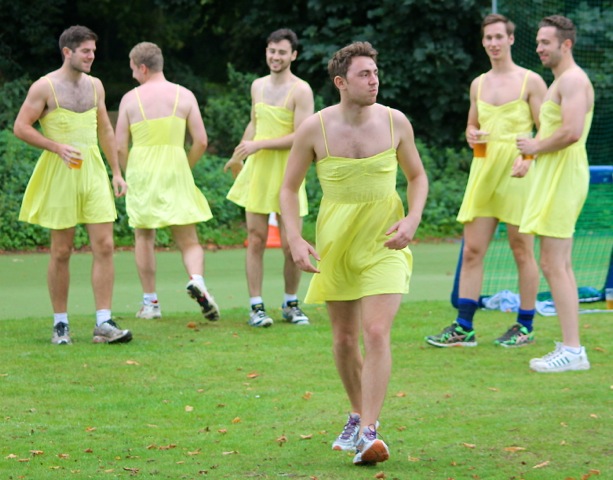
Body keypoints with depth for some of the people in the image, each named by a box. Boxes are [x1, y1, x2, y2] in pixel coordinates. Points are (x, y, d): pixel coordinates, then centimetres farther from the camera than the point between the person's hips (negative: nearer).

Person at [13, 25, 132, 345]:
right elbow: (21, 127, -7)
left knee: (104, 246, -7)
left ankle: (103, 324, -7)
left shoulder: (95, 86, 11)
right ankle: (60, 324, 12)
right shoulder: (44, 87, -6)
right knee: (61, 251, 1)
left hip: (93, 171, 4)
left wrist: (116, 172, 15)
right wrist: (58, 147, -17)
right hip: (60, 174, -4)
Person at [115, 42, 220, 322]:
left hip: (141, 171, 0)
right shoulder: (184, 96, 3)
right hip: (175, 170, 0)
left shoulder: (130, 99, 1)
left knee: (143, 236, 14)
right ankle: (197, 279, -26)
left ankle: (150, 302, 12)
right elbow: (201, 142, -1)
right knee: (188, 241, 4)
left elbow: (120, 147, -2)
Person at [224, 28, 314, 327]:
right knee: (255, 241, -1)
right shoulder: (258, 86, 12)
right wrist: (238, 156, 34)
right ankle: (256, 307, 2)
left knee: (290, 245, -1)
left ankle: (291, 304, 16)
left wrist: (260, 145, -15)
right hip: (257, 171, 4)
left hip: (287, 173, -4)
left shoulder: (300, 91, -7)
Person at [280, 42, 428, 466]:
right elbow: (289, 188, 1)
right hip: (335, 241, 1)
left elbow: (417, 177, 8)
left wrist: (413, 219, -9)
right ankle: (359, 414, 35)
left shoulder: (395, 123, -6)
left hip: (384, 244, -1)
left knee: (377, 334, -16)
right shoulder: (315, 129, -9)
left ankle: (368, 433, -17)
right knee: (344, 339, 11)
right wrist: (295, 240, -11)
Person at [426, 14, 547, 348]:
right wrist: (471, 135, 2)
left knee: (522, 251, 1)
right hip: (483, 171, 5)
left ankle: (525, 327, 9)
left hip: (517, 174, -5)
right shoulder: (478, 85, 15)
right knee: (472, 250, 1)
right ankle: (463, 328, 2)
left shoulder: (530, 82, -2)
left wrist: (528, 160, -20)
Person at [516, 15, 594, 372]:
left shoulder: (573, 80, -13)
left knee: (553, 265, -13)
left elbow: (572, 131, -26)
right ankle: (570, 347, 14)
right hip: (555, 177, 11)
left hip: (564, 177, -11)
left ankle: (573, 350, -14)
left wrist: (536, 146, -12)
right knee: (560, 265, 12)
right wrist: (530, 158, 12)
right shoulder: (561, 81, 20)